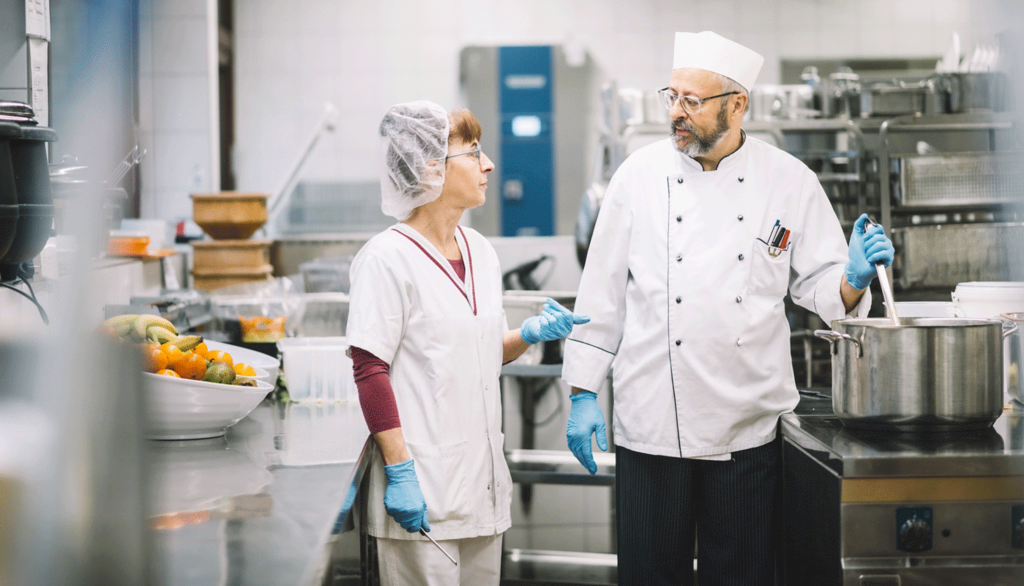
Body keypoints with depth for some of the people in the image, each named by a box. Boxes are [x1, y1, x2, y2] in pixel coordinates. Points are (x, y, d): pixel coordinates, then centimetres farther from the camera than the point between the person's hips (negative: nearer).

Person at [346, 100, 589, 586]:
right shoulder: (388, 257, -12)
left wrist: (529, 334, 2)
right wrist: (399, 472, -19)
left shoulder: (480, 252, 12)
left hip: (482, 481, 7)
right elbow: (370, 372, -15)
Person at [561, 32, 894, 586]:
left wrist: (855, 278, -16)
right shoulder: (641, 175, 0)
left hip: (747, 428, 1)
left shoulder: (789, 181, 1)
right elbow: (603, 290, 3)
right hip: (653, 420, 0)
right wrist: (583, 394, 1)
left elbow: (820, 287, 7)